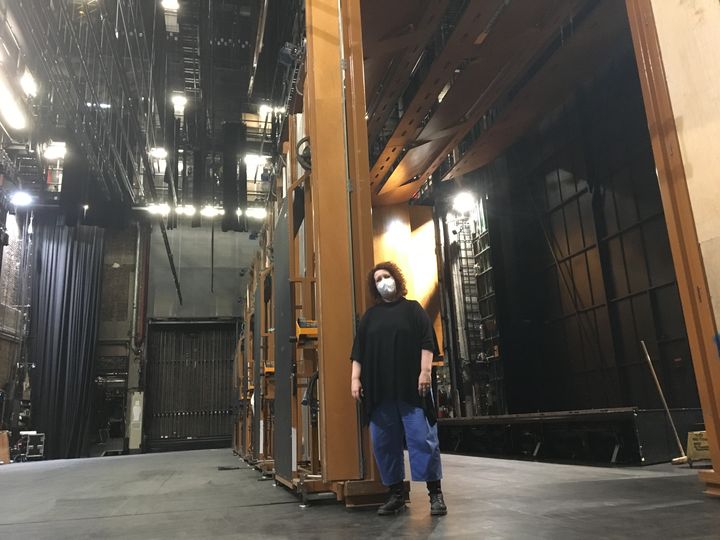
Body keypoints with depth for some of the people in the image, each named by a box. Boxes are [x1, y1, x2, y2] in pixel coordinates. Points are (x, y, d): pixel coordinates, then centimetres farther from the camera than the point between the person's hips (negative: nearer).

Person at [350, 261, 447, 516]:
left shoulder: (412, 309, 8)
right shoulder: (369, 316, 16)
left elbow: (426, 342, -1)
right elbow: (358, 351, 13)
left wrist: (425, 371, -12)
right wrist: (355, 378, 4)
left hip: (411, 387, -3)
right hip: (379, 390, 4)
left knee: (422, 438, -5)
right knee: (384, 443, 3)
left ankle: (435, 493, 5)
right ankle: (396, 494, 14)